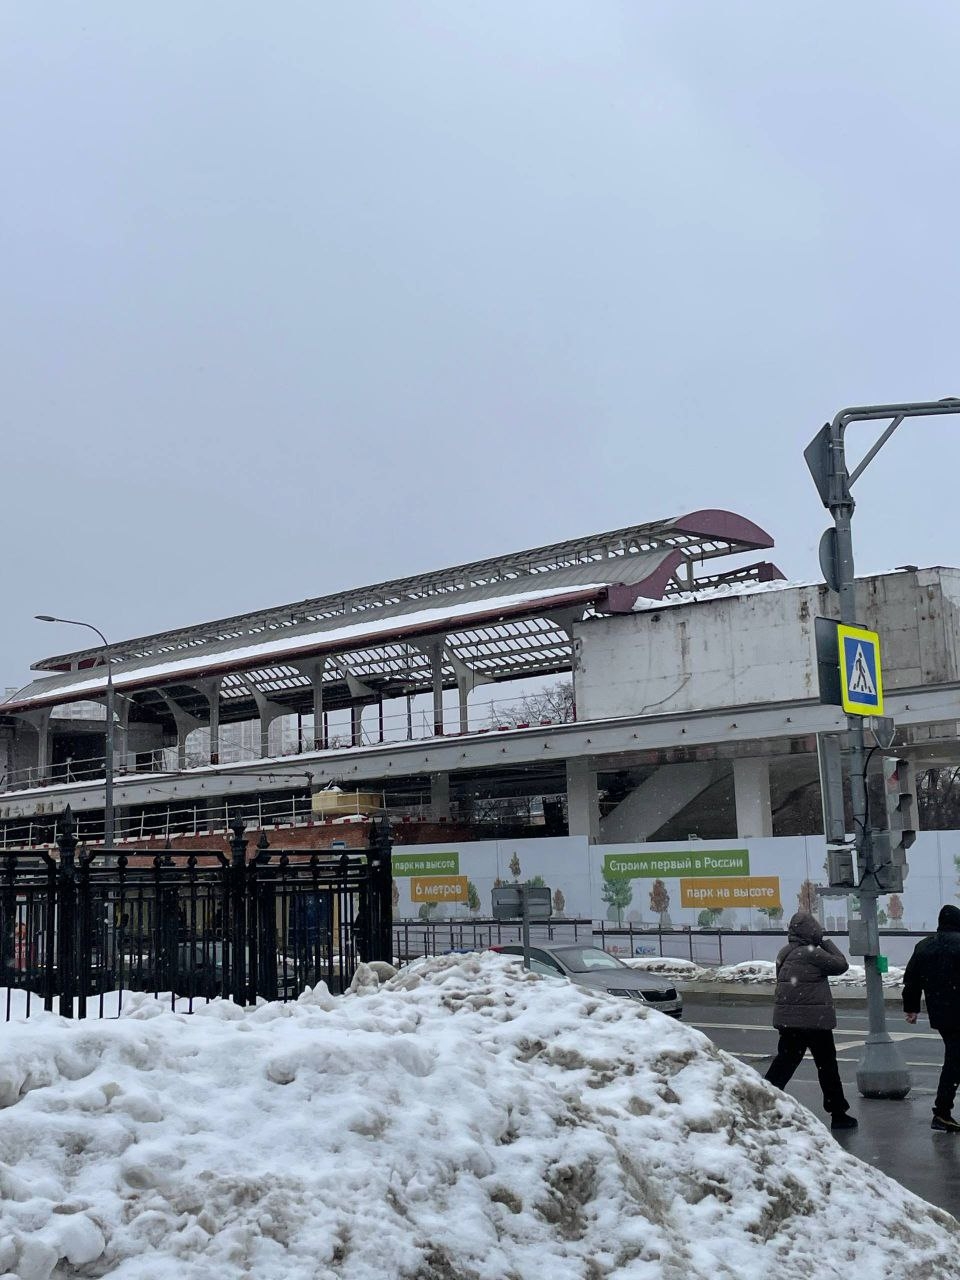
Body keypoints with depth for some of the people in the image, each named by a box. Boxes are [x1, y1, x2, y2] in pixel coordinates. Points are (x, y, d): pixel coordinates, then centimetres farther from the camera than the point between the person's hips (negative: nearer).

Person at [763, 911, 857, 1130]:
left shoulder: (784, 954, 8)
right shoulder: (812, 953, -15)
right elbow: (842, 965, -6)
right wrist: (827, 944, 3)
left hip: (786, 1019, 7)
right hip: (815, 1020, -7)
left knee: (784, 1062, 13)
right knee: (827, 1065, 5)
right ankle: (838, 1114, 12)